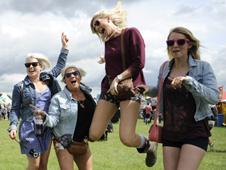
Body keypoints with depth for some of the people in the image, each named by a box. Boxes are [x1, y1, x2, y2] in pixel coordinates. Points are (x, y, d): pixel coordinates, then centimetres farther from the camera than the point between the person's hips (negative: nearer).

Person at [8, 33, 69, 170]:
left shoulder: (48, 80, 9)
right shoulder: (20, 87, -1)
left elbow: (60, 66, 21)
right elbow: (15, 109, 0)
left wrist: (64, 46, 20)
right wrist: (13, 126, -14)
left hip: (47, 129, 4)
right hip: (30, 129, -4)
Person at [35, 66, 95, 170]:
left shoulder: (88, 94, 4)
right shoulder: (58, 98, -10)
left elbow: (94, 115, 16)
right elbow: (53, 120, -17)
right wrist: (44, 116, -35)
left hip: (83, 144, 5)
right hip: (64, 143, -5)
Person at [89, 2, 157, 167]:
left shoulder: (131, 33, -3)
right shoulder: (107, 42, 16)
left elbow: (139, 63, -12)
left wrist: (118, 78, -17)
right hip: (109, 89, 6)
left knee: (127, 138, -16)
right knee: (94, 135, -8)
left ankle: (148, 145, 15)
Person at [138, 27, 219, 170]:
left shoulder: (203, 67, -7)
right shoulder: (165, 67, 5)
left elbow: (214, 97, -19)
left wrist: (188, 81, -29)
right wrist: (149, 90, 1)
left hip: (195, 132, -4)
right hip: (170, 132, 5)